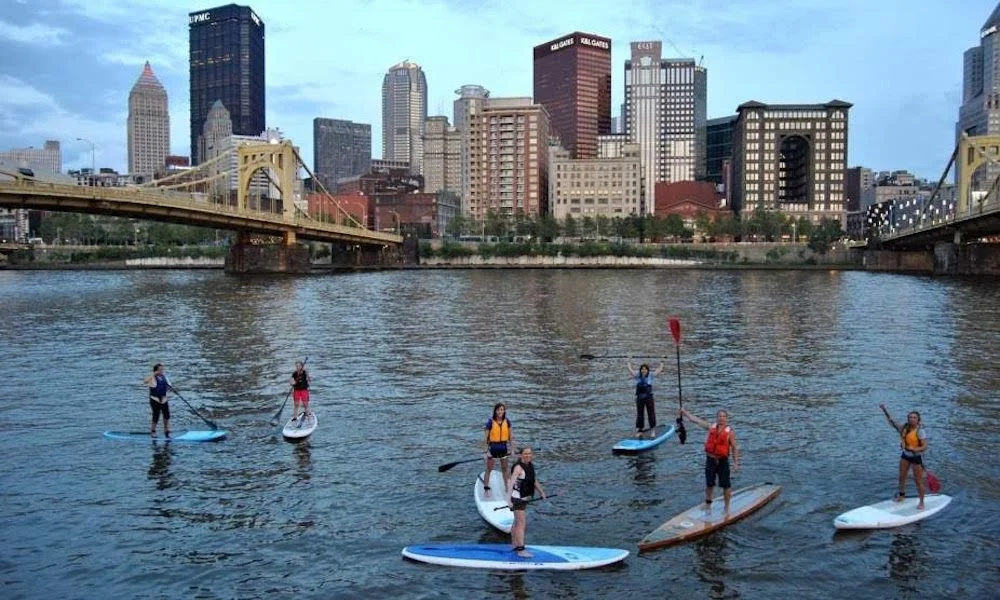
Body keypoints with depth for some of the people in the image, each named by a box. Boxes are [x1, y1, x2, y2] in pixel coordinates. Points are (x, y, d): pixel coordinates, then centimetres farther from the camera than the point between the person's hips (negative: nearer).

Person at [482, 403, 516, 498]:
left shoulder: (507, 421, -4)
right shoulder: (491, 422, -15)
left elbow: (510, 435, 4)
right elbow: (486, 437, -13)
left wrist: (512, 448, 2)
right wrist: (487, 451, -15)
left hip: (503, 447, 3)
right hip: (493, 446, -3)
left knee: (504, 469, 17)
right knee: (489, 469, 6)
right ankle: (486, 489, 15)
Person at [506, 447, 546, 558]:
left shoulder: (530, 466, 6)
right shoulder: (518, 467, -21)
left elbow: (534, 480, 21)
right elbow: (510, 483, -30)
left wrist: (542, 492, 25)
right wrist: (509, 499, -39)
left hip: (524, 498, 9)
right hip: (517, 498, -9)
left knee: (517, 522, 19)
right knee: (522, 524, -9)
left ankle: (514, 545, 32)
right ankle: (521, 550, -7)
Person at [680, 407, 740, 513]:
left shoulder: (730, 432, -7)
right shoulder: (711, 427, 2)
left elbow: (734, 448, -6)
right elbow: (696, 420, 10)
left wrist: (736, 463, -11)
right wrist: (685, 413, 13)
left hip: (722, 461, -3)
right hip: (710, 460, 3)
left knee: (725, 485, 2)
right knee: (709, 484, 13)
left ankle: (727, 507, 15)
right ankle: (708, 503, 29)